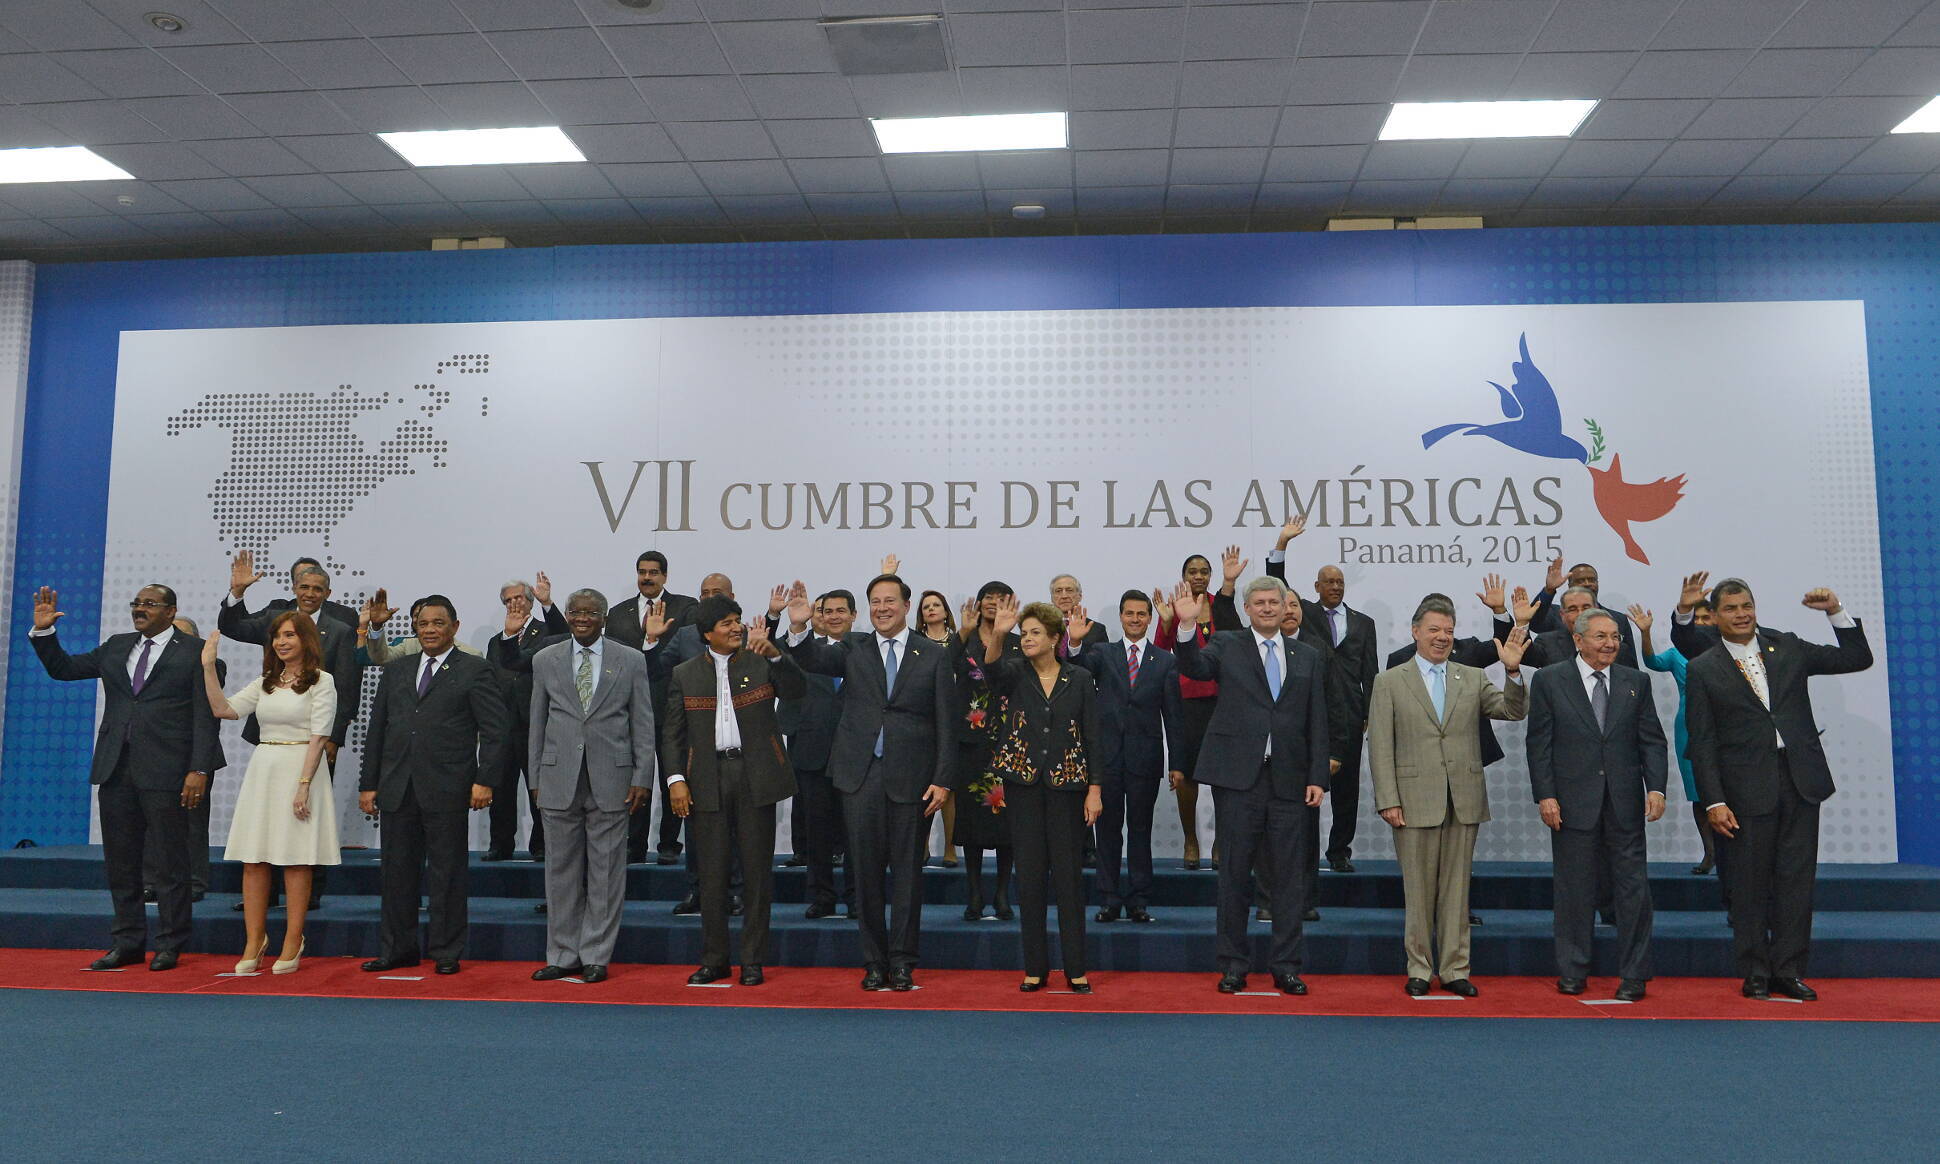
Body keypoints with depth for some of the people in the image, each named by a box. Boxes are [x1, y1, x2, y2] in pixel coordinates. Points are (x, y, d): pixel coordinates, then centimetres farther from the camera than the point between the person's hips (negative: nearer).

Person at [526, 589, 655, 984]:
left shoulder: (631, 661, 4)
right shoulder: (545, 660, 9)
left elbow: (643, 725, 3)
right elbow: (536, 723, 11)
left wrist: (642, 778, -2)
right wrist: (535, 778, 7)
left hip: (610, 780, -1)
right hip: (559, 780, 2)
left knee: (606, 871, 2)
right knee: (561, 869, 7)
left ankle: (596, 957, 12)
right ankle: (563, 956, 18)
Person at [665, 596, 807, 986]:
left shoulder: (762, 663, 5)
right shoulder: (685, 675, 7)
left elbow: (797, 690, -11)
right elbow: (672, 734, 7)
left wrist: (774, 652, -23)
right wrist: (675, 779, -4)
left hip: (755, 775, -1)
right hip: (708, 779, 1)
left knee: (757, 870, 4)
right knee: (712, 872, 5)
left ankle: (753, 961, 14)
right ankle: (714, 960, 18)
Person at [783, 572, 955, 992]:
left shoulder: (934, 656, 4)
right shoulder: (853, 649, 8)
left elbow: (946, 723, 2)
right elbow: (813, 659, -10)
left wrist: (942, 780, -5)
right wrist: (799, 627, -29)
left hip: (911, 777, -1)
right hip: (861, 774, 1)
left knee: (907, 871, 4)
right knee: (866, 870, 6)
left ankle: (902, 961, 16)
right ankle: (874, 961, 17)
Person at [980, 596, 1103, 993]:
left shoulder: (1079, 679, 3)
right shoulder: (1015, 673, 2)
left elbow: (1092, 736, 2)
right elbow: (992, 668, -22)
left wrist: (1094, 791, -4)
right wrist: (997, 635, -42)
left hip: (1066, 785, -1)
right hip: (1023, 785, 1)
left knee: (1069, 875, 1)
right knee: (1029, 875, 4)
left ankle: (1076, 968, 10)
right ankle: (1035, 967, 14)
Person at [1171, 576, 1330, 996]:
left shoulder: (1308, 657, 13)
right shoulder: (1227, 645, 6)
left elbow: (1317, 722, 10)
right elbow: (1194, 667, -14)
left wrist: (1318, 777, 3)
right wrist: (1187, 627, -30)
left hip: (1288, 780, 2)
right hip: (1237, 776, -2)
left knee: (1289, 877, 5)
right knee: (1234, 872, 5)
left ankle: (1285, 967, 15)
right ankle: (1233, 965, 15)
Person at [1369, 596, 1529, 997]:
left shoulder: (1473, 678, 11)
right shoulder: (1389, 682, 2)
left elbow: (1515, 711, -1)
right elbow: (1380, 748, -2)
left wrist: (1512, 670, -17)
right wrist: (1388, 800, -9)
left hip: (1464, 800, 3)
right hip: (1415, 801, -2)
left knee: (1457, 888, 9)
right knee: (1419, 889, 5)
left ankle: (1455, 969, 18)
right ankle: (1419, 969, 17)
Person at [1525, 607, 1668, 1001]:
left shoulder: (1636, 681, 8)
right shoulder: (1549, 680, 1)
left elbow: (1652, 739, 7)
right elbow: (1538, 743, -1)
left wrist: (1656, 787, -6)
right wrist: (1545, 795, -8)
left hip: (1625, 802, 2)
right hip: (1572, 802, -2)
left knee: (1632, 887, 4)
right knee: (1574, 889, 6)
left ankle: (1633, 975, 15)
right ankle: (1573, 972, 17)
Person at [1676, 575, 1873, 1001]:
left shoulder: (1787, 647, 8)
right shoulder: (1704, 669, -1)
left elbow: (1857, 659, 11)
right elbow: (1703, 743, -2)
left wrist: (1836, 611, -1)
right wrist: (1713, 802, -8)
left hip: (1801, 780, 3)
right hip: (1747, 788, -3)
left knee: (1797, 879, 6)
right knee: (1749, 884, 4)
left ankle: (1788, 970, 16)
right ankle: (1755, 974, 15)